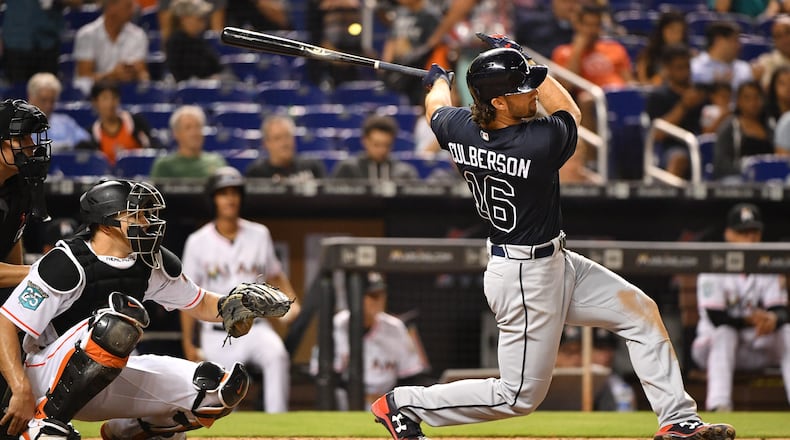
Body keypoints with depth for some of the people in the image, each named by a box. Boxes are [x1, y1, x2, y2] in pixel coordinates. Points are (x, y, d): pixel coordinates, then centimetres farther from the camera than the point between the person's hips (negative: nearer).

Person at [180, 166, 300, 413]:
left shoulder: (259, 235, 6)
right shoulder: (198, 242, 1)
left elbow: (275, 275, 17)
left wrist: (291, 301, -4)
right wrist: (188, 344, -1)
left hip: (255, 329, 0)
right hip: (216, 335, 0)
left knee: (276, 355, -32)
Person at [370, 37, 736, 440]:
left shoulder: (459, 130, -10)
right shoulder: (543, 141, -28)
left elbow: (436, 108, 17)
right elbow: (570, 113, -2)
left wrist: (437, 80, 38)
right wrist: (525, 62, 5)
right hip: (528, 278, -9)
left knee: (640, 311, 11)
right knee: (521, 395, 2)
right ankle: (402, 404, 11)